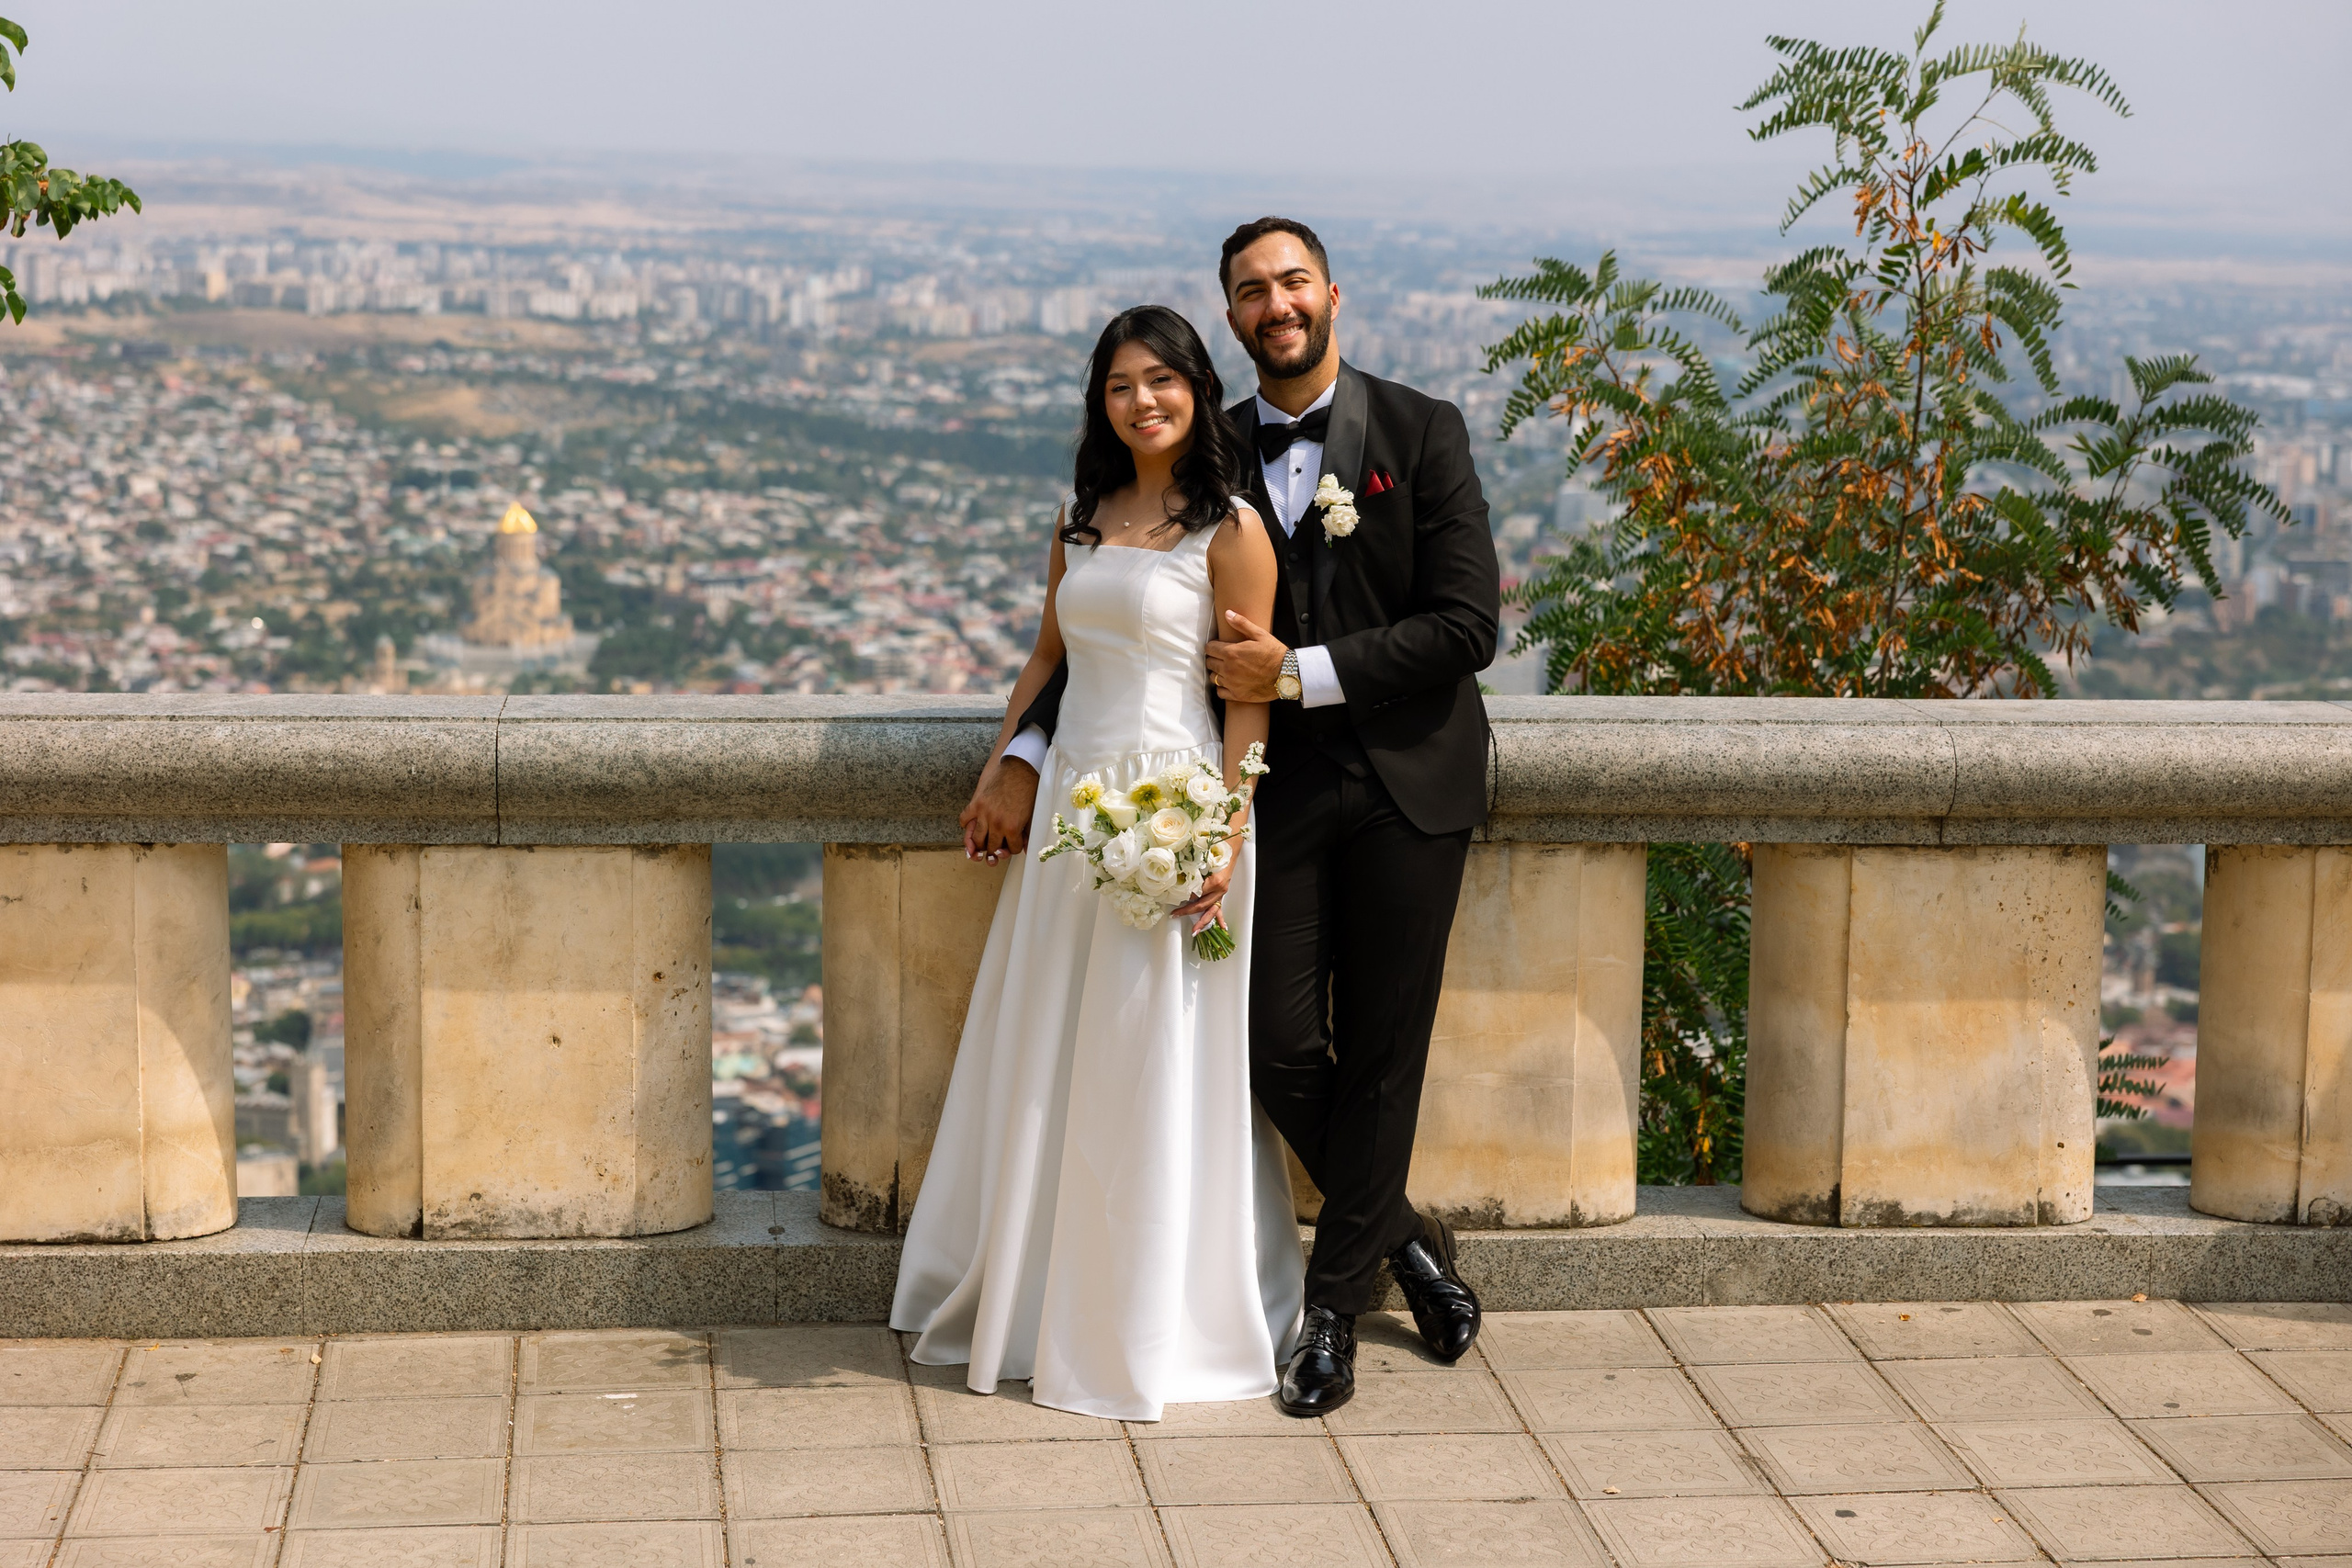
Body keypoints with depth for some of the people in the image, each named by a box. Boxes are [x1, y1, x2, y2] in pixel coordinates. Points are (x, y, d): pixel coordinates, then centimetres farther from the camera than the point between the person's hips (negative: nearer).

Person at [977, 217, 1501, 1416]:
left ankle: (1333, 1307, 15)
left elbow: (1468, 625, -10)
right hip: (1281, 781, 3)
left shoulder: (1422, 434, -3)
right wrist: (1025, 755, 1)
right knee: (1281, 1046, -2)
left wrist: (1301, 674, -16)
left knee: (1380, 1049, 2)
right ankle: (1403, 1238, 24)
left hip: (1408, 778, -2)